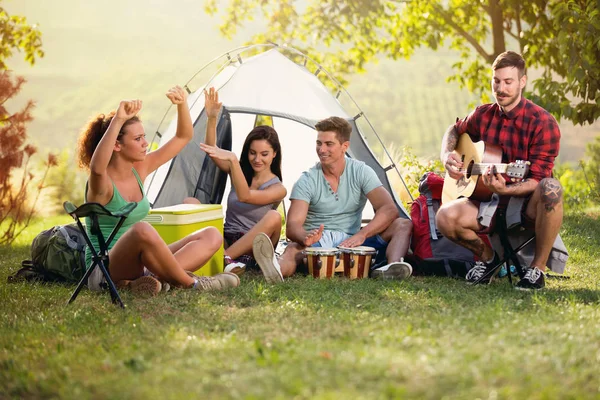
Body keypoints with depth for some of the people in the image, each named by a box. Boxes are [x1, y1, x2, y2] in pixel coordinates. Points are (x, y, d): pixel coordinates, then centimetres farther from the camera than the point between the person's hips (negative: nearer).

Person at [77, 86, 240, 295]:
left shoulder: (139, 169, 5)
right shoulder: (102, 184, -17)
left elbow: (183, 137, 10)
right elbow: (97, 167, -44)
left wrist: (182, 104, -8)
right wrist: (117, 120, -49)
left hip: (137, 263, 9)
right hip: (105, 270, -9)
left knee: (211, 236, -5)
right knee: (142, 230, -41)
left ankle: (148, 279, -26)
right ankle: (190, 282, -24)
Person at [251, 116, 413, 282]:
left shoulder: (361, 172, 0)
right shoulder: (307, 181, -3)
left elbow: (389, 209, -11)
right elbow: (293, 225, -14)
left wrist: (361, 234, -28)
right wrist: (306, 237, -40)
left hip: (351, 242, 2)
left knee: (403, 225, -18)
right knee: (294, 249, -37)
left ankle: (393, 265, -49)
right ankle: (277, 268, -73)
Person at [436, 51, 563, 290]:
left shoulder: (542, 123, -14)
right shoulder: (483, 115, 3)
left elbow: (538, 180, -19)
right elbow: (454, 131, 25)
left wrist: (505, 190, -37)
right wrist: (447, 156, 3)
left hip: (527, 203, -4)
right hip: (489, 200, 4)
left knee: (551, 189, -40)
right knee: (445, 218, -25)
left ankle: (538, 269, -22)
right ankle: (487, 256, 7)